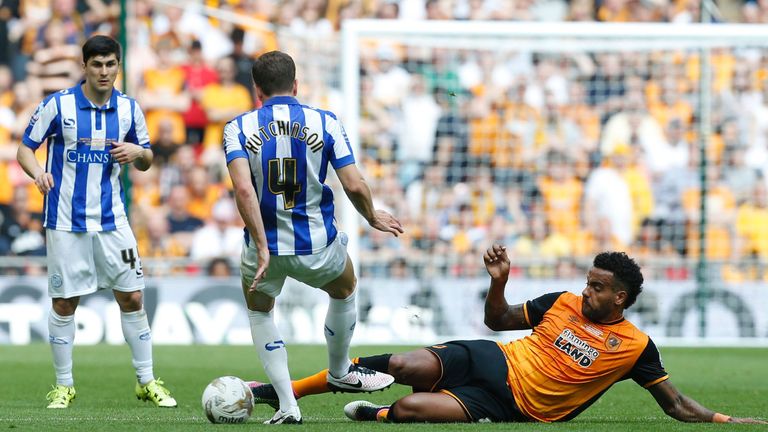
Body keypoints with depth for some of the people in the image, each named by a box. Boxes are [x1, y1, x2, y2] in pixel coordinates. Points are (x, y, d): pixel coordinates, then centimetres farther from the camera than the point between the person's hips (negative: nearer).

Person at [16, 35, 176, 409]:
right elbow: (25, 149, -1)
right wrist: (38, 172, -22)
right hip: (65, 221, -3)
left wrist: (137, 152, -11)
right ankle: (63, 386, 13)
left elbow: (146, 161, 13)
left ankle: (147, 382, 11)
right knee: (64, 304, 2)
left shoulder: (129, 109, 3)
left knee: (132, 298, 1)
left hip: (111, 220, 3)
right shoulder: (57, 105, -7)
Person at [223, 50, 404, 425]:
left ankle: (287, 405, 17)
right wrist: (373, 217, 11)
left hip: (264, 248, 0)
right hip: (317, 247, 0)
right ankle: (340, 372, 53)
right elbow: (354, 185, -9)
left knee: (259, 312, 29)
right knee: (344, 291, 34)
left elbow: (243, 188, -21)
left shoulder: (239, 127, -5)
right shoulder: (325, 122, -4)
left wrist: (262, 246, -20)